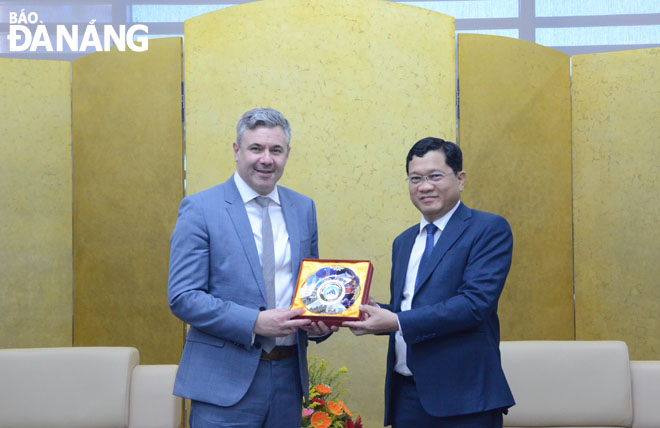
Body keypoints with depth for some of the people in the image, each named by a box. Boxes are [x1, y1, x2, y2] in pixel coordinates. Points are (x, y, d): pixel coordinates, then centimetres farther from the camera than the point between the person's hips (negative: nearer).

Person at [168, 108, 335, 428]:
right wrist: (255, 323, -21)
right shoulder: (200, 209, -7)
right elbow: (183, 297, -12)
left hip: (289, 376, 5)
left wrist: (318, 321, -3)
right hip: (226, 380, -5)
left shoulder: (303, 208, 9)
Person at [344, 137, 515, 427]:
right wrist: (376, 313, -3)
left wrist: (396, 322, -19)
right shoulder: (403, 242, 17)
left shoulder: (490, 229, -5)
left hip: (461, 397, -6)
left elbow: (477, 303, -17)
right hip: (405, 394, 6)